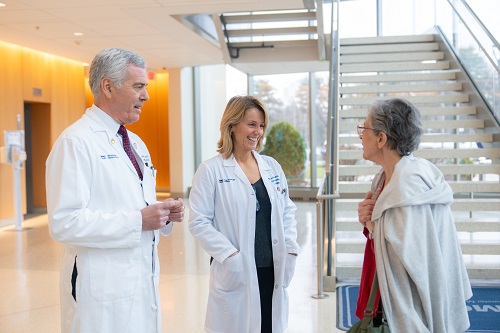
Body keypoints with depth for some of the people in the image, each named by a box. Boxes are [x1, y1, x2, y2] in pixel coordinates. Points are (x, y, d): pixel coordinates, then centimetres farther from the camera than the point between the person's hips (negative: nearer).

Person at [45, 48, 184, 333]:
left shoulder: (137, 143, 14)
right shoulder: (76, 142, -13)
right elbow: (64, 223, -21)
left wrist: (164, 214, 2)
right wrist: (138, 221, -21)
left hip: (145, 281, 8)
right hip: (103, 288, -8)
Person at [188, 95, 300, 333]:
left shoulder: (272, 166, 10)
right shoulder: (211, 170, -6)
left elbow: (287, 211, 15)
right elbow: (199, 222, -9)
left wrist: (290, 248, 3)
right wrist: (229, 255, -16)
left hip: (273, 270, 5)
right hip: (236, 272, -4)